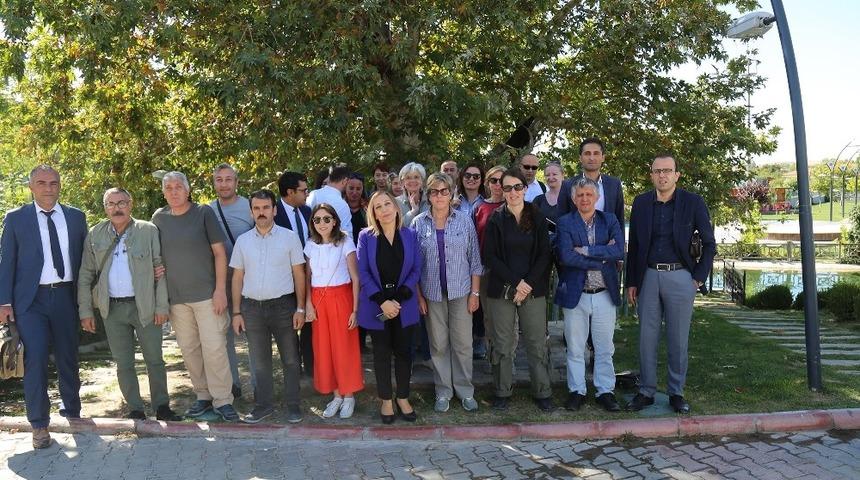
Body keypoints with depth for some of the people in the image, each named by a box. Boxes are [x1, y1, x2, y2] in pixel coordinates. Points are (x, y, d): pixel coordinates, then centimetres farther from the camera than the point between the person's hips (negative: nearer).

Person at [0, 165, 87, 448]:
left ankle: (71, 409, 33)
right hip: (31, 299, -2)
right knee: (35, 359, -8)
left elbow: (85, 256, 12)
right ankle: (39, 423, 2)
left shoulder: (76, 217, 9)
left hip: (66, 296, 2)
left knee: (68, 358, 13)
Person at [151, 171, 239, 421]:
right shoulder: (159, 218, 6)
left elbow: (219, 252, -5)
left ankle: (223, 400, 3)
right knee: (189, 348, 9)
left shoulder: (204, 213, -4)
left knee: (214, 347, -5)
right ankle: (203, 395, 22)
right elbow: (156, 255, 15)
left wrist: (220, 289, -10)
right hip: (176, 296, 4)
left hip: (206, 294, -4)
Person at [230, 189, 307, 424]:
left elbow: (299, 274, 0)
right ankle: (263, 405, 22)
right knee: (260, 361, 11)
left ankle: (293, 405, 15)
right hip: (252, 307, 2)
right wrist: (237, 312, 5)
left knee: (290, 359, 4)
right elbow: (237, 278, 9)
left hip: (283, 305, -2)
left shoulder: (289, 237, -1)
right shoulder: (242, 241, 6)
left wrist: (300, 308, -6)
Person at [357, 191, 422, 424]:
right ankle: (386, 400, 22)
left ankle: (403, 398, 24)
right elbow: (363, 272, -6)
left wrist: (399, 299, -12)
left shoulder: (410, 235, 1)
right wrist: (382, 301, -15)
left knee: (403, 352, 9)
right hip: (376, 305, -1)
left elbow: (416, 270, -1)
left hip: (404, 305, 1)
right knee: (381, 354, 8)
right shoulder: (366, 237, -3)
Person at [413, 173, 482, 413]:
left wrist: (475, 293, -2)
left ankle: (465, 391, 19)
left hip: (461, 291, 0)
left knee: (463, 343, 5)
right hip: (432, 293, 1)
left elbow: (475, 260, 2)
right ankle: (443, 392, 21)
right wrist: (418, 295, -2)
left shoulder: (465, 221, -1)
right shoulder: (418, 223, -1)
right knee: (438, 345, 8)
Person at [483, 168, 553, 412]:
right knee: (502, 343, 4)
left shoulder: (537, 218, 5)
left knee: (537, 342, 2)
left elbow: (544, 255, 3)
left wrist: (528, 283, -9)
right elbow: (489, 256, -3)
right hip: (501, 290, -1)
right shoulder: (496, 220, 1)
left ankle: (542, 392, 14)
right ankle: (502, 391, 17)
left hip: (533, 290, 1)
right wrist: (516, 282, -11)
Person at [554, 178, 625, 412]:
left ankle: (606, 391, 23)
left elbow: (619, 251, -11)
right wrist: (602, 256, -16)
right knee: (575, 349, 9)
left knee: (604, 349, 11)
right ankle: (576, 391, 22)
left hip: (605, 294, 2)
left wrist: (585, 250, -15)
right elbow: (566, 256, -17)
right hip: (575, 294, -1)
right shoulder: (565, 223, -2)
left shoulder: (610, 220, 5)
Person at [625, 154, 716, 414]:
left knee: (678, 339, 6)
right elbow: (633, 245, 9)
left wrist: (699, 278, -2)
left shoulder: (693, 202, -2)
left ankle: (676, 393, 18)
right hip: (648, 276, 2)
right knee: (647, 337, 5)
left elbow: (709, 243, 4)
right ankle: (647, 391, 17)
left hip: (680, 277, -2)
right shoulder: (641, 203, 5)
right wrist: (631, 282, 6)